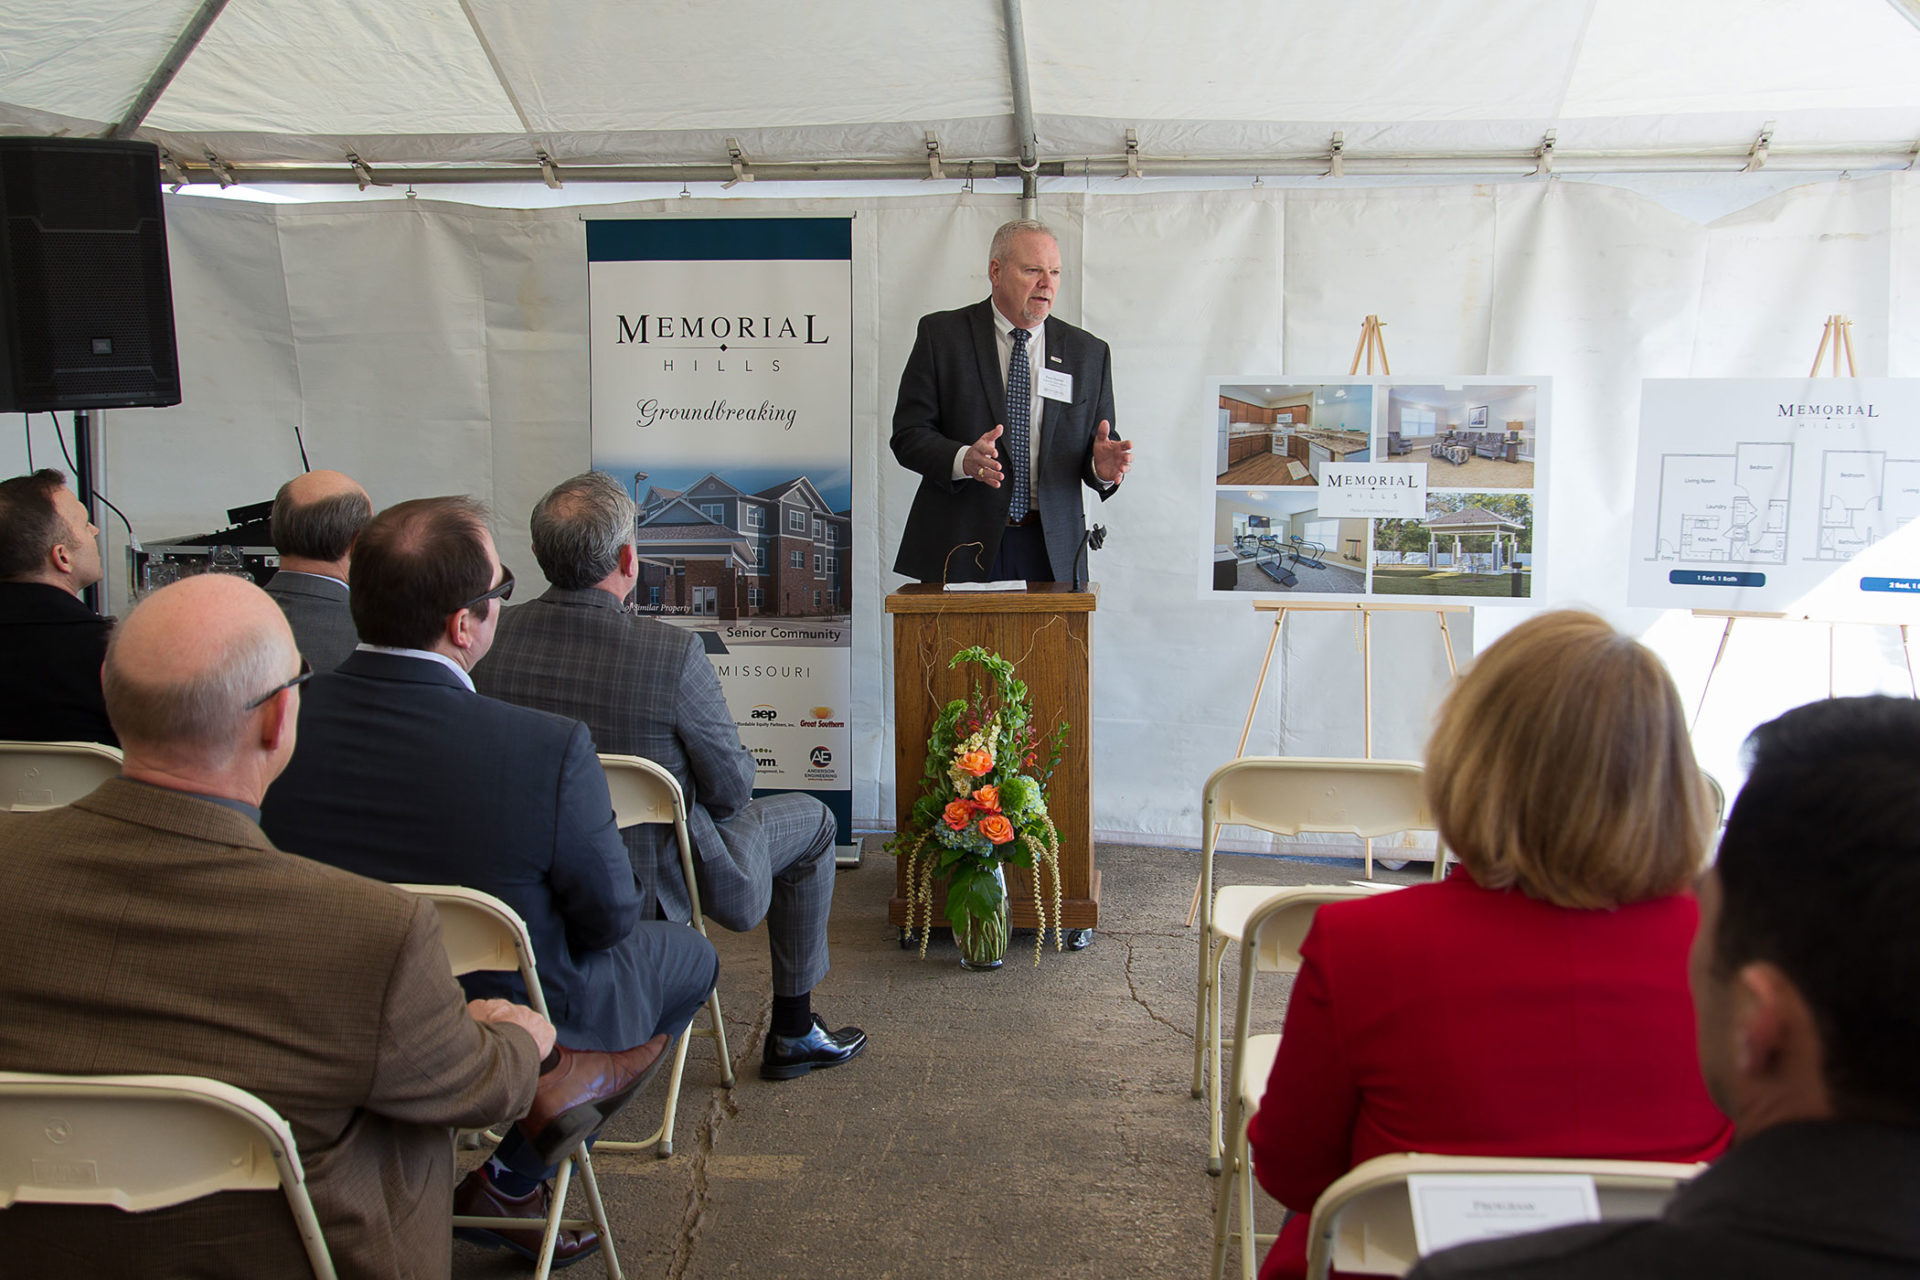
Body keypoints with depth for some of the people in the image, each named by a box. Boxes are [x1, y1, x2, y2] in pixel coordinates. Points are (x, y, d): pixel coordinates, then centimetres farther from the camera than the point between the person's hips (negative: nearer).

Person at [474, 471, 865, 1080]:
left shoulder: (491, 637, -14)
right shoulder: (673, 652, -29)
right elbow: (730, 789, -17)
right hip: (653, 886, -5)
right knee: (811, 822, 21)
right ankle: (792, 1032, 30)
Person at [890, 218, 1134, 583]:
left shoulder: (1088, 352, 10)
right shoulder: (941, 334, 3)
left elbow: (1099, 450, 11)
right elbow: (908, 435, -2)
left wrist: (1102, 466, -13)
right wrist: (963, 459, -21)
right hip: (960, 545, -2)